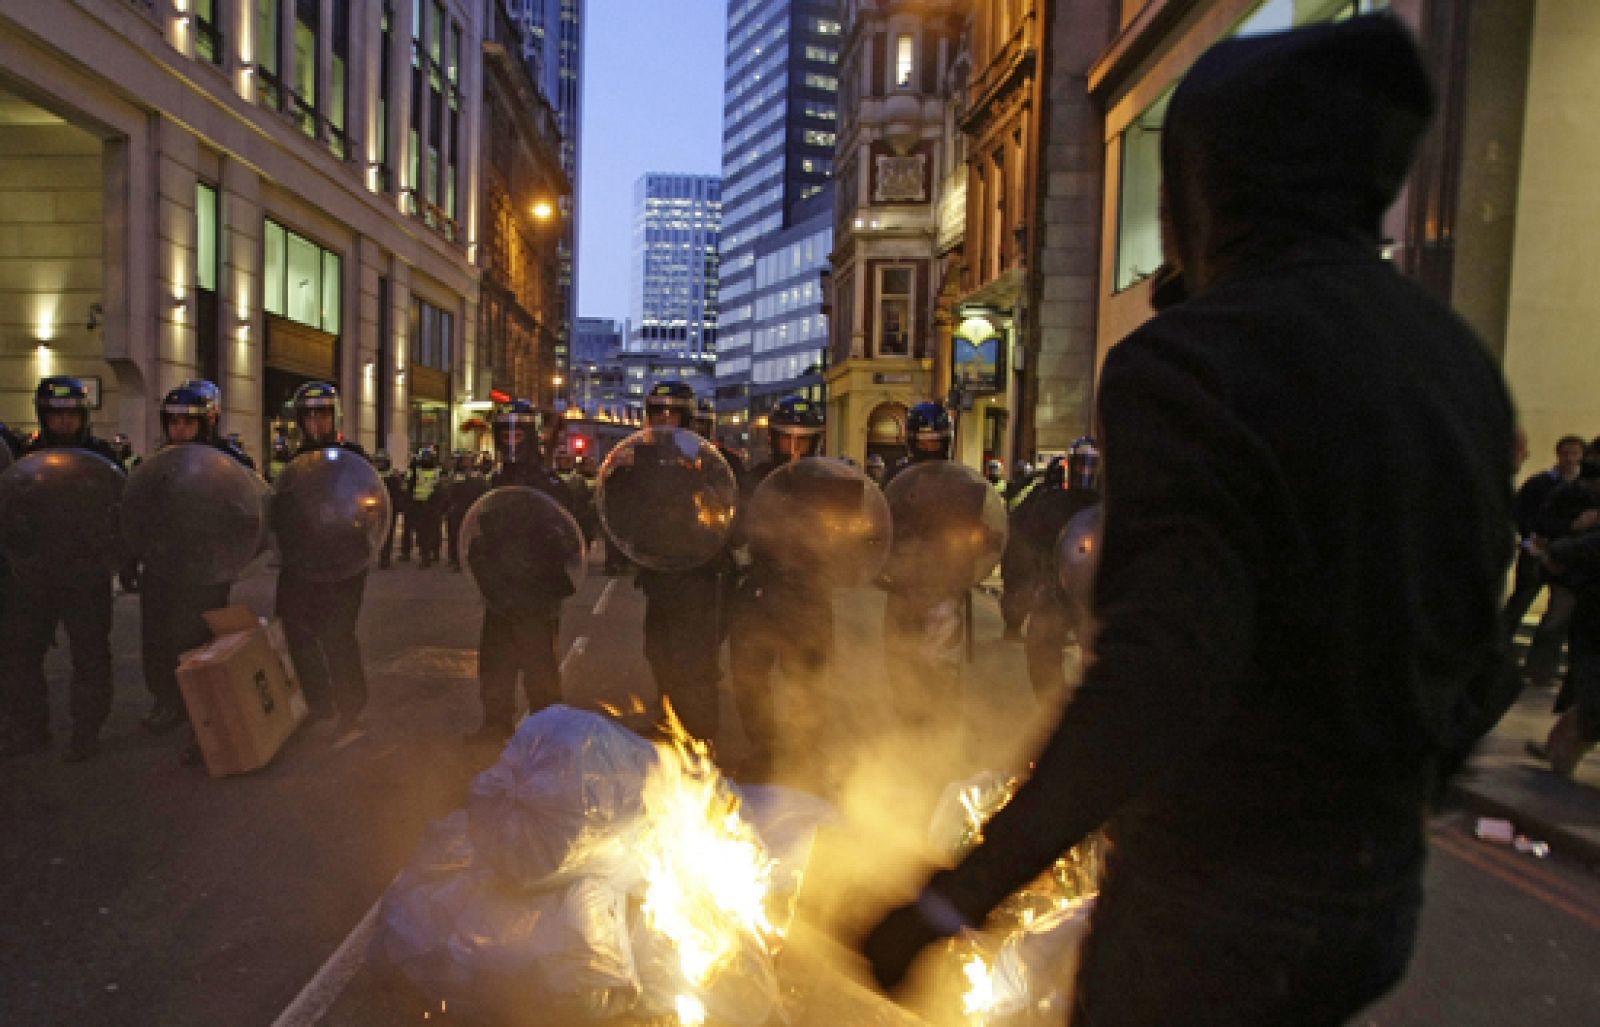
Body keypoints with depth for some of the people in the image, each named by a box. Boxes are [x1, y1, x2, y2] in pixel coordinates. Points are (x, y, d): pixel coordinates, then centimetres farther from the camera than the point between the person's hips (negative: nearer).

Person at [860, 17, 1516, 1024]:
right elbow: (1474, 652, 9)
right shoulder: (1460, 360, 2)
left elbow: (1159, 682, -32)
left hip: (1213, 895, -7)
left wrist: (953, 898, -26)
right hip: (1381, 892, 7)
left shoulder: (1187, 362, -22)